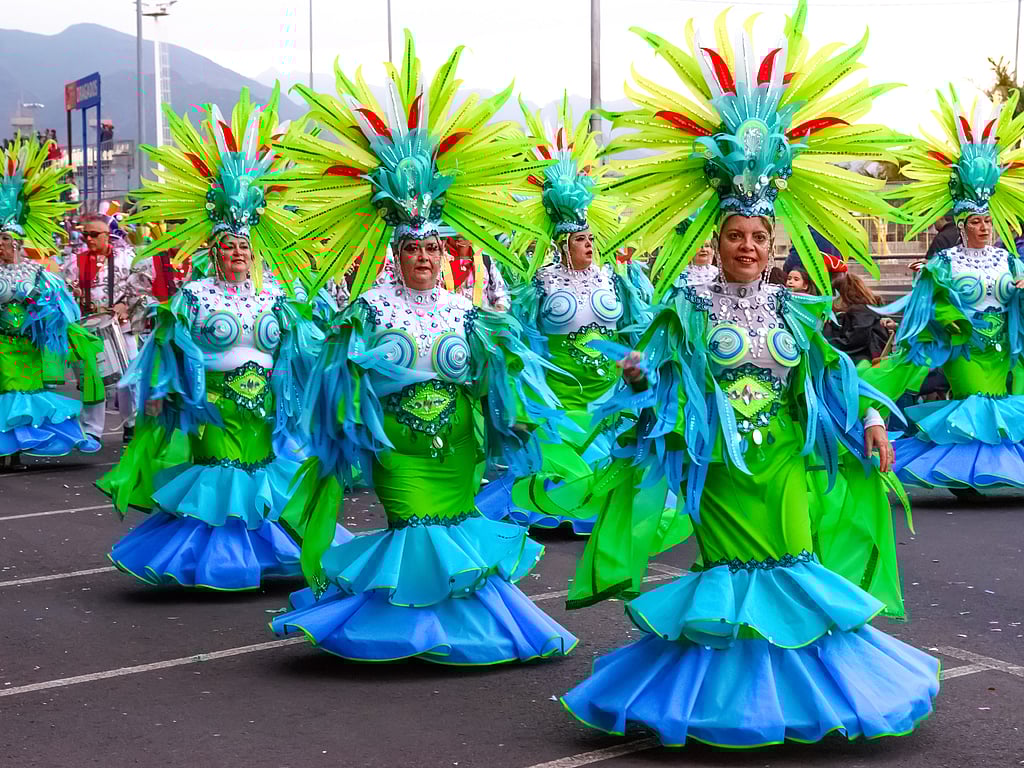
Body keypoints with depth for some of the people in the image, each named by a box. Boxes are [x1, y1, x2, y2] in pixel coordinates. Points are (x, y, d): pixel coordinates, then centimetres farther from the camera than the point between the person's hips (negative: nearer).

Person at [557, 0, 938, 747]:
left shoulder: (793, 312, 7)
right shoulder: (690, 310, -2)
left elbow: (832, 374, 13)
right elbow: (657, 373, -6)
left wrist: (870, 418, 3)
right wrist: (639, 377, -27)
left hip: (786, 465, 3)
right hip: (720, 466, -3)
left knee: (793, 565, 6)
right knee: (730, 568, 4)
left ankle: (793, 680, 20)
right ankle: (733, 687, 18)